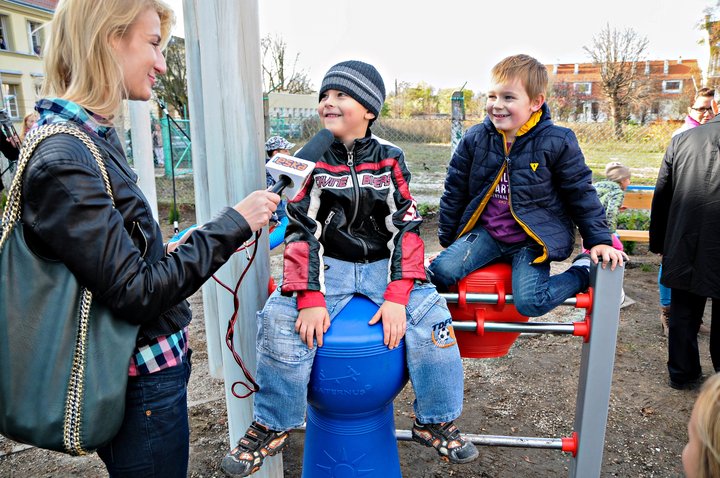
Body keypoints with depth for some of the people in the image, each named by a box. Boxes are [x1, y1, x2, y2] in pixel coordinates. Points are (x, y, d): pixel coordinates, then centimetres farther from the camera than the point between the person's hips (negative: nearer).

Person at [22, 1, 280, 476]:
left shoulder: (92, 137, 4)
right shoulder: (63, 161, -24)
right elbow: (137, 293, -24)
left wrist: (167, 253, 18)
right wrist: (233, 223, -21)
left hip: (152, 361, 9)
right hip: (141, 382, -9)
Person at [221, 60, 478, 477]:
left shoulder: (389, 158, 1)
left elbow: (406, 227, -5)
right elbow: (302, 230, -6)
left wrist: (397, 296, -17)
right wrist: (310, 299, -19)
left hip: (382, 263, 1)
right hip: (329, 265, 0)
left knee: (432, 316, -22)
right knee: (279, 322, -24)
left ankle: (435, 421, 1)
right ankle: (271, 427, -1)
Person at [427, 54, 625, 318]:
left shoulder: (557, 142, -10)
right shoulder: (475, 139, -3)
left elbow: (581, 194, 1)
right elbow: (455, 192, 6)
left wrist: (599, 240, 1)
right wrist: (447, 241, 11)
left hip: (533, 239, -2)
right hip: (486, 232, 3)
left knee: (529, 302, -21)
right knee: (440, 270, -21)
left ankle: (584, 270, 6)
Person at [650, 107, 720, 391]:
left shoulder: (681, 140, 1)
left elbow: (661, 197, 4)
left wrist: (657, 242, 13)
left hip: (684, 248, 2)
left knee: (683, 314, 15)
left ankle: (683, 373, 26)